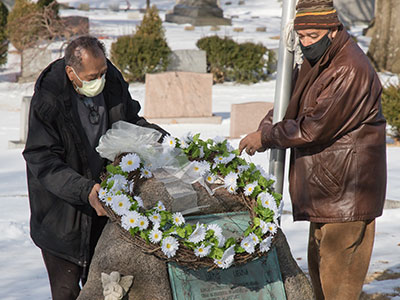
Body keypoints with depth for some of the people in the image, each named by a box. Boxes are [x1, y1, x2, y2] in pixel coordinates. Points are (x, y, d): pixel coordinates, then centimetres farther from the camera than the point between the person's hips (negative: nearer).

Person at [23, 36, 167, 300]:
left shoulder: (113, 83, -6)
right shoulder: (47, 101, -22)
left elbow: (130, 121, 14)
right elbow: (43, 162, -23)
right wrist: (84, 189, -35)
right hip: (62, 207, -5)